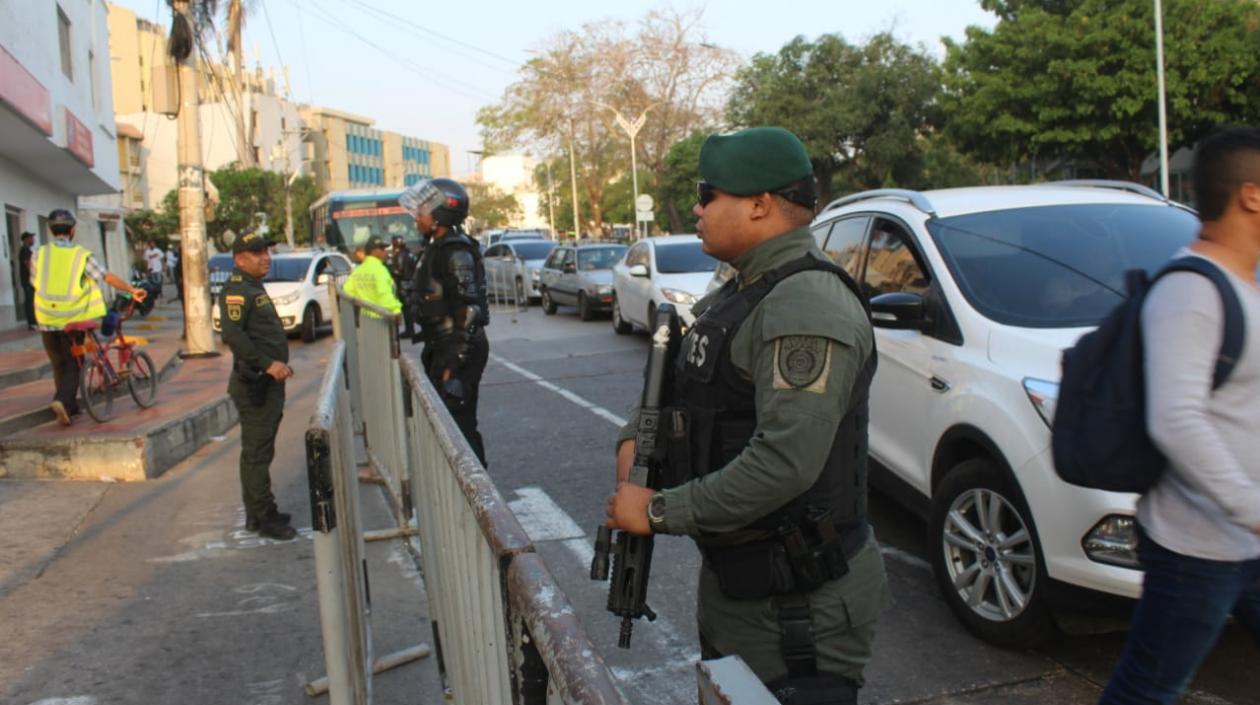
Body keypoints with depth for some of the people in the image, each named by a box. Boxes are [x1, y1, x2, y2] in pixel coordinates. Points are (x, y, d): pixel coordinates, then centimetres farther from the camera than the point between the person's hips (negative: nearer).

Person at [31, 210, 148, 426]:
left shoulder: (39, 254, 2)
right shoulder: (81, 255, -5)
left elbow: (35, 284, 9)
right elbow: (107, 276, -15)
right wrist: (132, 290, -18)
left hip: (47, 320, 3)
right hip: (73, 320, -2)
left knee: (59, 364, 17)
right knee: (72, 364, 7)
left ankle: (69, 405, 25)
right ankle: (62, 400, -14)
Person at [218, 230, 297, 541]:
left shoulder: (254, 288, 19)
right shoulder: (236, 290, -13)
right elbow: (232, 334, -25)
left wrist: (279, 364, 15)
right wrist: (267, 364, -26)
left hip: (268, 382, 10)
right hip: (255, 384, -10)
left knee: (259, 451, 16)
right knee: (257, 452, -4)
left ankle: (258, 513, 26)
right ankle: (263, 518, 3)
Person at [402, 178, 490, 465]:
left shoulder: (456, 253, -17)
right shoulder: (437, 248, 14)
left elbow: (468, 310, -23)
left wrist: (454, 363, -25)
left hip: (458, 351, -10)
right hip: (441, 348, 10)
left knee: (460, 425, -7)